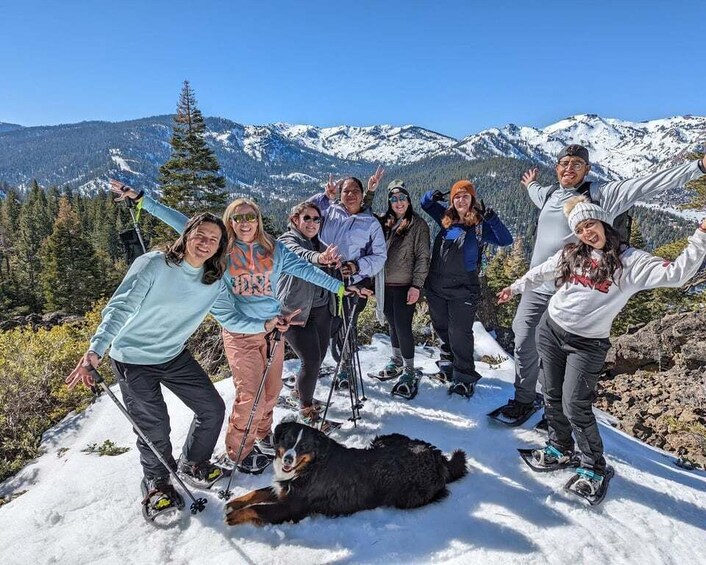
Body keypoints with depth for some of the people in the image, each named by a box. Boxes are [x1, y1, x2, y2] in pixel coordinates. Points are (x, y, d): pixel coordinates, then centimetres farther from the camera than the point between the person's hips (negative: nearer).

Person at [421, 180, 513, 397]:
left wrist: (491, 217, -27)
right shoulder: (446, 218, 4)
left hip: (462, 291, -5)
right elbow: (425, 205, 18)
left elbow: (505, 240, -18)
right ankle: (448, 364, 39)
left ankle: (464, 377, 13)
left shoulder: (479, 225, -8)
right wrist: (431, 196, -4)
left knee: (460, 334, -1)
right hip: (436, 287, 5)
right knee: (441, 329, 19)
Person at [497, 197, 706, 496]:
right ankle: (560, 448, 35)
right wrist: (515, 287, 29)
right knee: (552, 397, 13)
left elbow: (676, 273, -17)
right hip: (550, 330, 4)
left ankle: (593, 466, 18)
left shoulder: (631, 261, -7)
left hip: (587, 344, -4)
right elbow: (540, 272, 19)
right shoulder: (570, 254, 4)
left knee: (575, 407, -5)